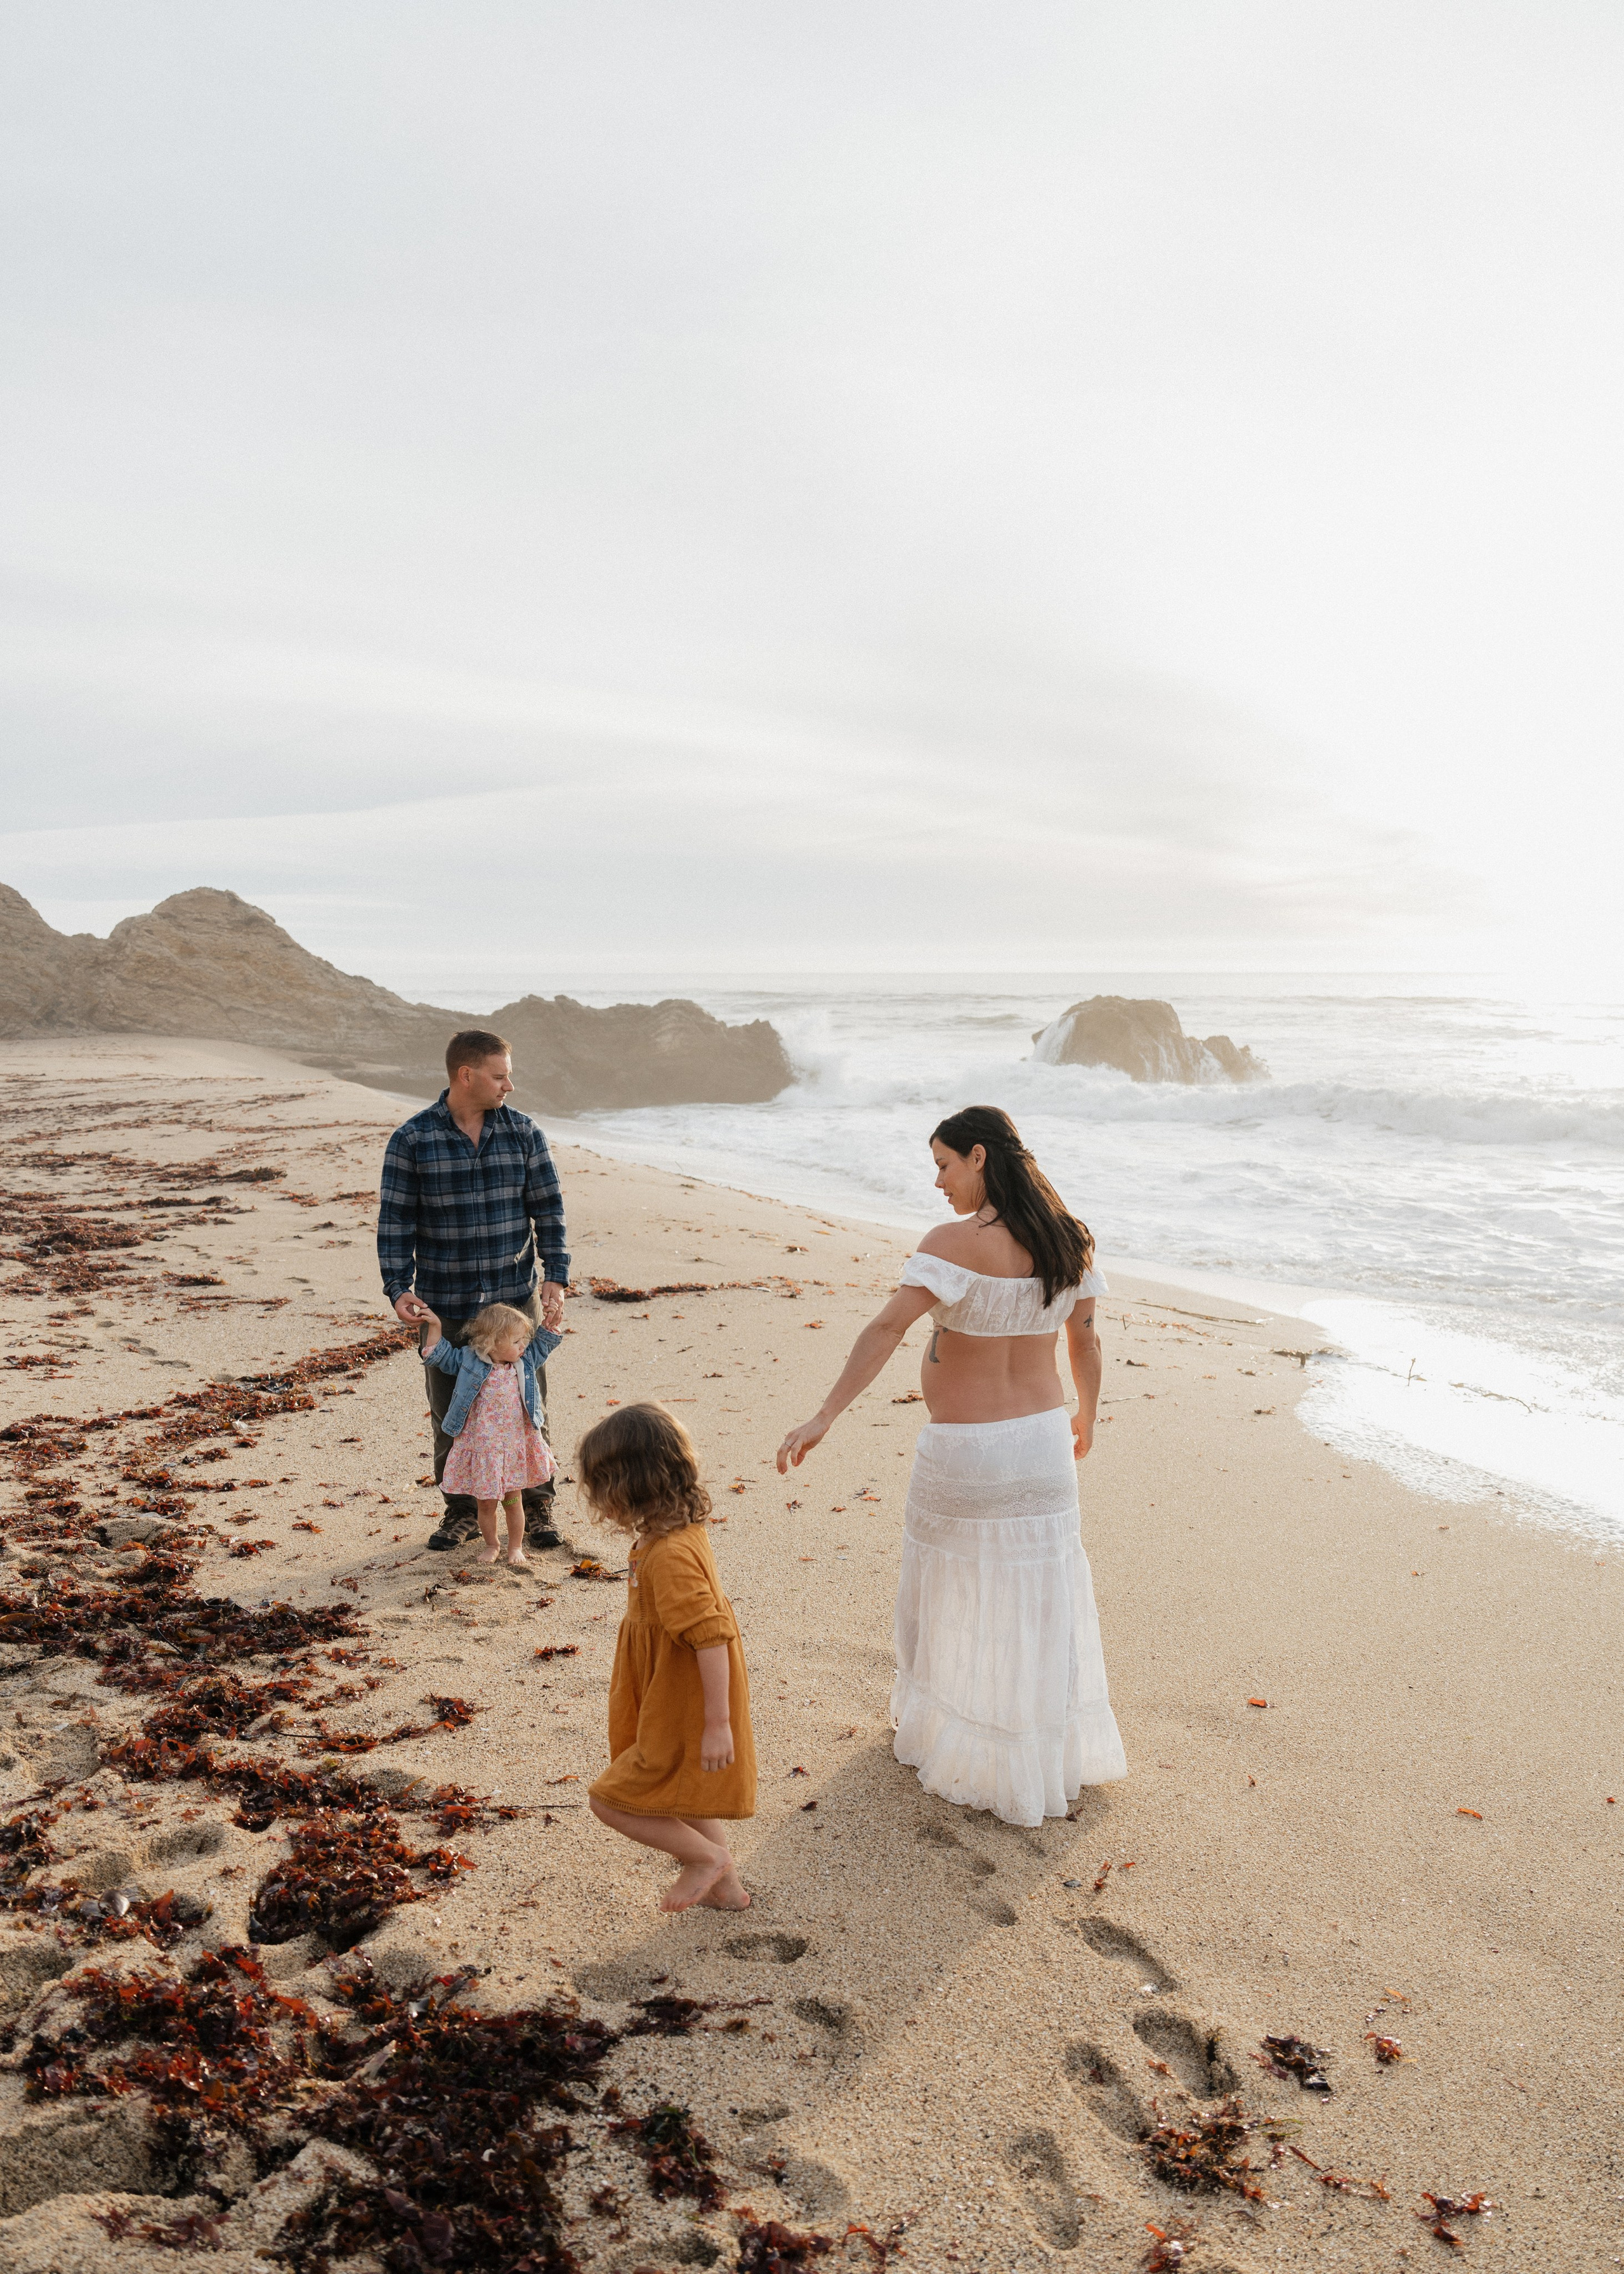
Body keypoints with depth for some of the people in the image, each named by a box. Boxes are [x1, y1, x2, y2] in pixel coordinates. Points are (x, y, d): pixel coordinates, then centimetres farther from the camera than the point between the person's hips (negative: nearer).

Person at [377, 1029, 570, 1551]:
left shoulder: (523, 1133, 1)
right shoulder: (412, 1140, -5)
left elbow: (548, 1210, 2)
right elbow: (395, 1221, -3)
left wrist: (555, 1278, -7)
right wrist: (398, 1288, -13)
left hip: (517, 1301, 1)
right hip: (443, 1306, -1)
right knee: (451, 1415, 10)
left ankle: (536, 1507, 24)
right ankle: (461, 1509, 28)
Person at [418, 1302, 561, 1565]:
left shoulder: (526, 1362, -2)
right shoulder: (469, 1360, -9)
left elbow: (545, 1343, 12)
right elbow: (439, 1355, 2)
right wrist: (434, 1325, -4)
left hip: (515, 1447, 1)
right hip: (481, 1448, -1)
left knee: (513, 1500, 10)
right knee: (485, 1502, 9)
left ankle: (515, 1546, 27)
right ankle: (491, 1544, 32)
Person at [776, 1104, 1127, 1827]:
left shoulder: (956, 1243, -20)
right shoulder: (1069, 1240, 0)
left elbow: (887, 1328, -30)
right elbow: (1086, 1340, 10)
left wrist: (824, 1417, -33)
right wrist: (1085, 1416, 25)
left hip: (964, 1450, -5)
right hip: (1042, 1440, 5)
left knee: (953, 1588, 17)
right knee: (1040, 1595, 16)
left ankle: (948, 1736, 36)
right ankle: (1049, 1753, 29)